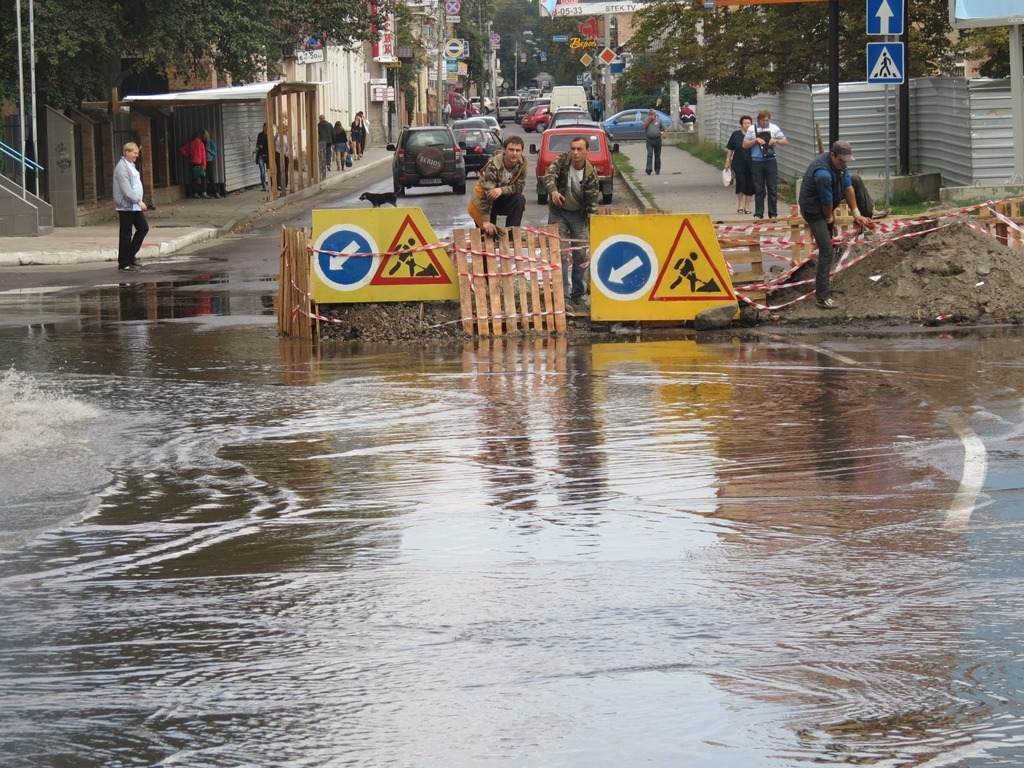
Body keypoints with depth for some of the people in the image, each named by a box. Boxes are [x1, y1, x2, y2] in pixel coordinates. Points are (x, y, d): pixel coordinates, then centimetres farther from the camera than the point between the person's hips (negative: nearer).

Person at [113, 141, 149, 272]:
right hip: (126, 206, -10)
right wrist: (138, 201, -24)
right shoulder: (122, 168, -16)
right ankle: (124, 263, 2)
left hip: (134, 206, 10)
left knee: (143, 227, 11)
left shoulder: (131, 166, 16)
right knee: (126, 235, -4)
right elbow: (126, 189, -22)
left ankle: (130, 256, 19)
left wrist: (139, 202, 22)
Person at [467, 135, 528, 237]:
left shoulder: (522, 163, -16)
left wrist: (501, 190, -36)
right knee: (488, 231, -14)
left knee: (520, 200, -24)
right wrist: (485, 221, -42)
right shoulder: (494, 165, -31)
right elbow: (486, 193, -35)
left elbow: (519, 187, -15)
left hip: (503, 197, 4)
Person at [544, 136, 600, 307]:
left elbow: (592, 203, -15)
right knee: (561, 253, -8)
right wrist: (553, 191, -51)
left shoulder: (590, 174, -16)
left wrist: (592, 229, -19)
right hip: (558, 211, 0)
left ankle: (577, 291, 19)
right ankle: (564, 292, -6)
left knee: (581, 253, 1)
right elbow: (549, 175, -29)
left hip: (578, 214, 0)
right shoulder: (562, 160, -14)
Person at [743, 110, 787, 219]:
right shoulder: (752, 129, 5)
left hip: (770, 161, 0)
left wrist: (775, 141, -10)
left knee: (773, 188, 0)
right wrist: (755, 140, -9)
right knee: (759, 189, 2)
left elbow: (785, 141, 9)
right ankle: (758, 214, 7)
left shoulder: (774, 128, 7)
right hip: (756, 162, 0)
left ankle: (773, 214, 6)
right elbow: (745, 145, 6)